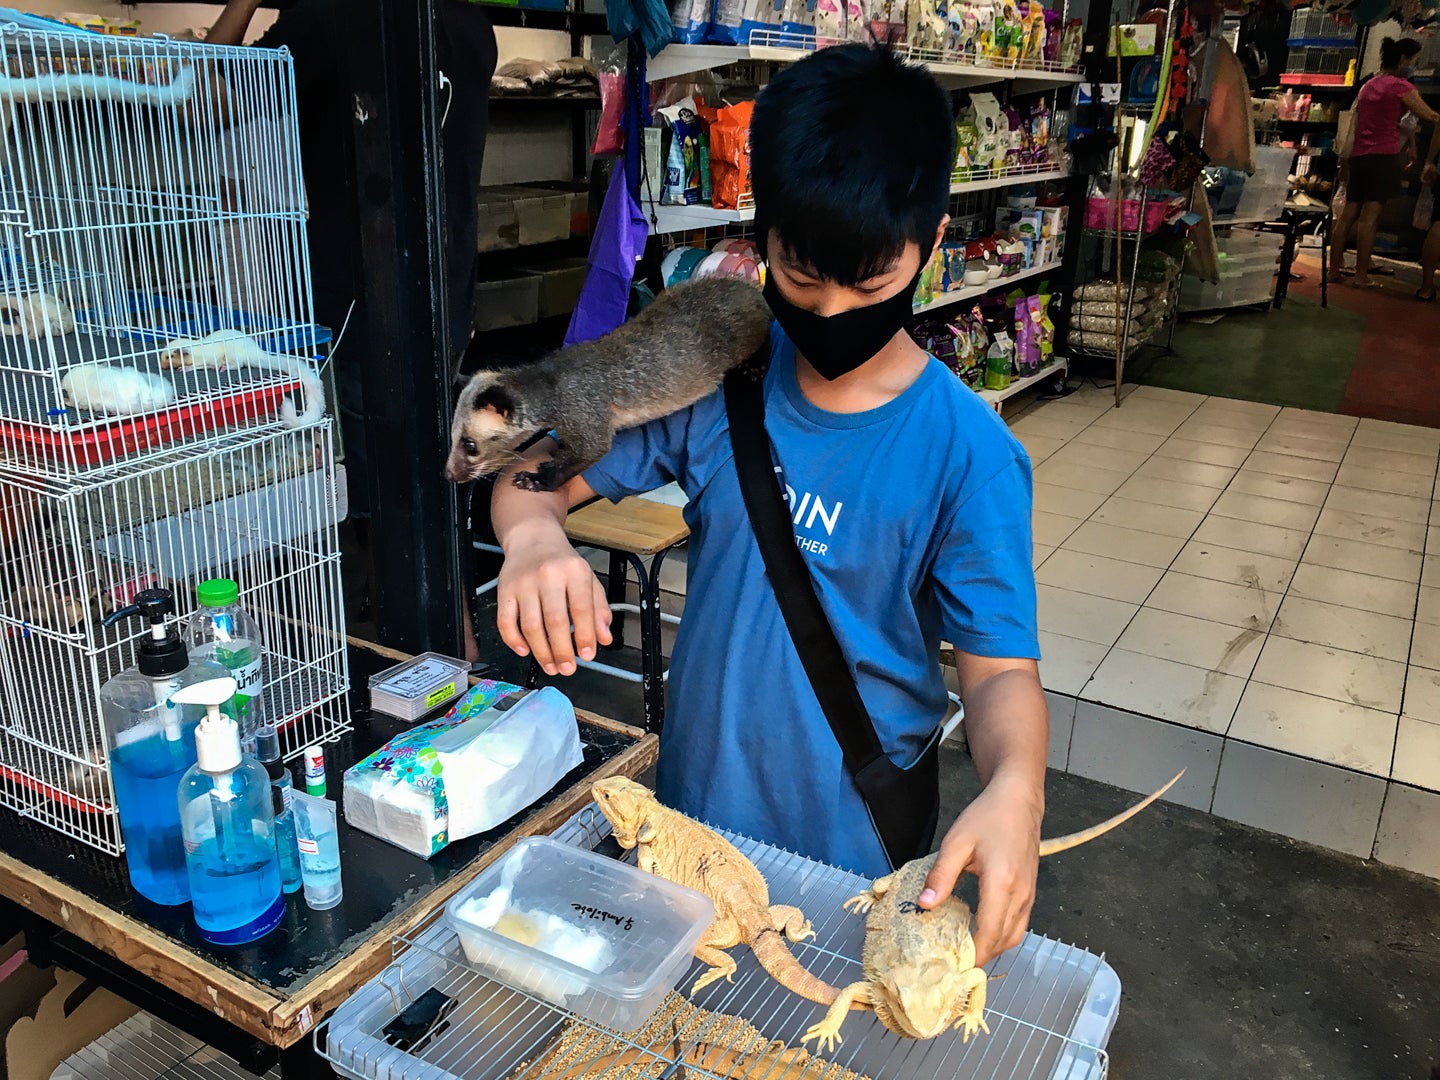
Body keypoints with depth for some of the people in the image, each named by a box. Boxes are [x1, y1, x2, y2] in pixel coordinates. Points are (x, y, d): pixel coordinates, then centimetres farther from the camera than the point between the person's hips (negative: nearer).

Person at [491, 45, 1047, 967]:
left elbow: (1002, 669, -17)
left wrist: (1014, 792, -39)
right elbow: (540, 471, -4)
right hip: (694, 811, 4)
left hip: (855, 848, -3)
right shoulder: (719, 373, -9)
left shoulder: (967, 452, -19)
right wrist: (533, 534, -29)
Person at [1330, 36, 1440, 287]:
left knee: (1348, 214, 5)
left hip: (1358, 155, 8)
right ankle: (1361, 274, -13)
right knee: (1370, 217, -11)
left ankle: (1334, 269, 4)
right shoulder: (1400, 85, -3)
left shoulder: (1367, 86, 20)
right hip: (1384, 156, -7)